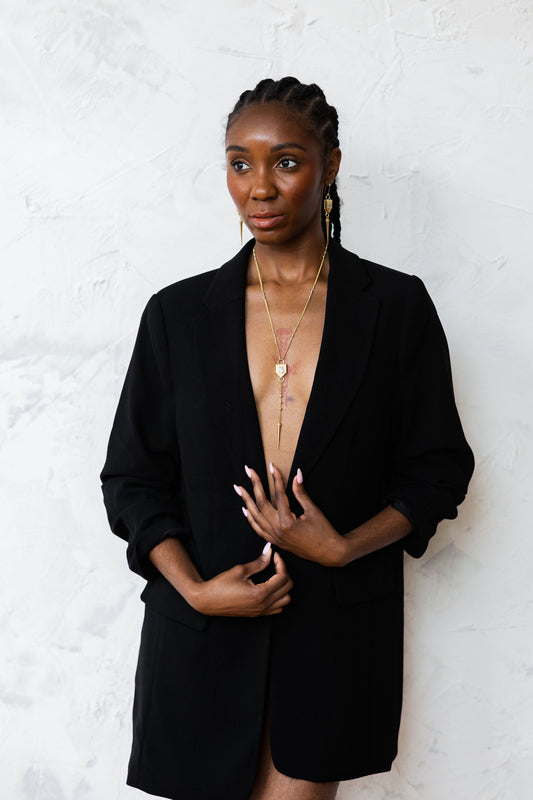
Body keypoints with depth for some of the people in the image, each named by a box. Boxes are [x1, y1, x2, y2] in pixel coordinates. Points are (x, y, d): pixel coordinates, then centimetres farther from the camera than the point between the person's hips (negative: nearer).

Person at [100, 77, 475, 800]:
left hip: (339, 628, -1)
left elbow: (440, 468, 2)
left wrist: (343, 548, -14)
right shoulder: (178, 313, 3)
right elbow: (131, 475, 4)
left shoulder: (395, 306, 0)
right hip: (202, 633, 1)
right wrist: (195, 588, -10)